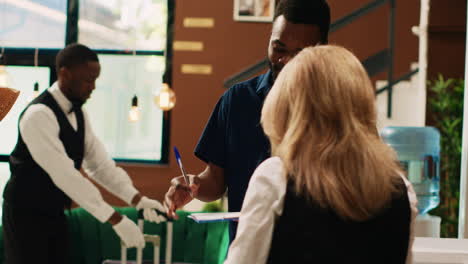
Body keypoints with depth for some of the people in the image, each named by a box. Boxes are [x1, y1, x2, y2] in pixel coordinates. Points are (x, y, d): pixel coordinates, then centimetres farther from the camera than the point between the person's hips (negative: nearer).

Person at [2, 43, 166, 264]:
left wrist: (137, 199, -11)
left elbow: (99, 163, 4)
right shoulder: (39, 114, -24)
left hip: (55, 213, 8)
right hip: (26, 215, -8)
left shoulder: (78, 114, 5)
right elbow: (64, 173, -30)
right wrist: (115, 219, -32)